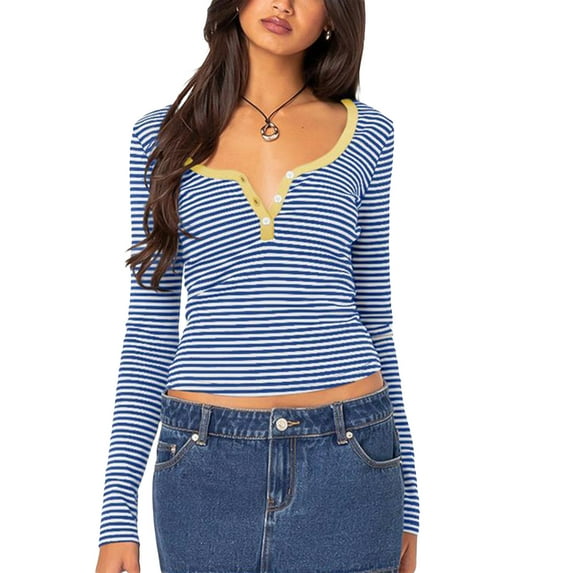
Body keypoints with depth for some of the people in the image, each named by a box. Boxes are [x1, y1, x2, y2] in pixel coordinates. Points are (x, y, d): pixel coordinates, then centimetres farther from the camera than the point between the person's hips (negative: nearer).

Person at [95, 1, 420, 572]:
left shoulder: (364, 133, 6)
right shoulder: (163, 136, 6)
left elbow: (374, 316, 10)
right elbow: (149, 326, 6)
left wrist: (405, 498, 9)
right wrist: (117, 512, 1)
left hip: (347, 461, 0)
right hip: (206, 464, 0)